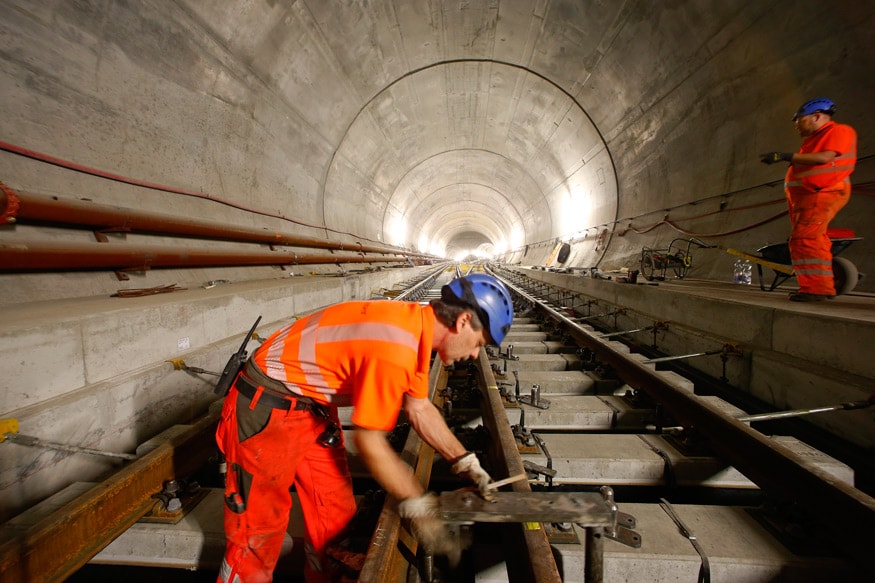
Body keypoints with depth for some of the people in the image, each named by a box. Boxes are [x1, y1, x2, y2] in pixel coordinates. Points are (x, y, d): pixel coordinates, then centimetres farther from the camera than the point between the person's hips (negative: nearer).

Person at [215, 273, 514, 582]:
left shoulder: (417, 325, -5)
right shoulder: (396, 349, -33)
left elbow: (419, 409, 6)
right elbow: (369, 441, -22)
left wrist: (465, 461, 5)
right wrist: (419, 507, -12)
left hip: (313, 405, 8)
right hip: (266, 407, -8)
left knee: (335, 512, 15)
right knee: (259, 525, 6)